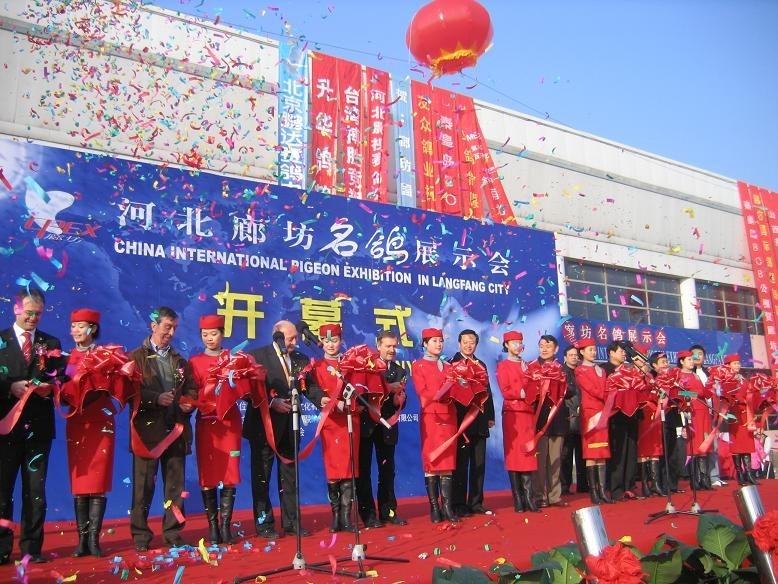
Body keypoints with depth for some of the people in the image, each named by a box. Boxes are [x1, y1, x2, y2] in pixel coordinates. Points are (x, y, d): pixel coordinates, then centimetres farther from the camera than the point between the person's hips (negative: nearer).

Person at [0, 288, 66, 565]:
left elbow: (61, 380, 9)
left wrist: (50, 388, -11)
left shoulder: (51, 343, 11)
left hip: (39, 427, 1)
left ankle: (32, 548, 13)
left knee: (35, 490, 6)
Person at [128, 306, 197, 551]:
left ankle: (173, 532, 17)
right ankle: (140, 535, 13)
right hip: (148, 430, -4)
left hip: (176, 429, 4)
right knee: (143, 485, 3)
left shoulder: (180, 361, 18)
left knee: (175, 485, 7)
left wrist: (189, 403, -4)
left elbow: (191, 388, 16)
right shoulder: (136, 357, 2)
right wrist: (156, 398, -21)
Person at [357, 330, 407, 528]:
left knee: (387, 470, 10)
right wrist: (388, 388, -22)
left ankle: (388, 511, 20)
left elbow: (400, 403, 5)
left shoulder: (399, 372, 9)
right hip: (365, 424, -3)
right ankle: (368, 513, 10)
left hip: (387, 427, 4)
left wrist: (399, 400, -18)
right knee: (364, 470, 2)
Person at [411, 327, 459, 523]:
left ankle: (447, 507, 5)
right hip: (430, 418, -4)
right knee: (431, 462, -2)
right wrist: (445, 392, -16)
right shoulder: (418, 366, 3)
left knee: (448, 462, 2)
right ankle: (434, 508, 4)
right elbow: (423, 393, -6)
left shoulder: (448, 367, 17)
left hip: (449, 418, 4)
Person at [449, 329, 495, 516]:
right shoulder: (452, 363, 0)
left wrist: (490, 416, 9)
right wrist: (454, 417, -15)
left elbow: (487, 391, 15)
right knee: (461, 463, 0)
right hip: (461, 421, -5)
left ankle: (476, 502, 16)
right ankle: (459, 504, 6)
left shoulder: (481, 365, 17)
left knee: (479, 464, 8)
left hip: (480, 422, 5)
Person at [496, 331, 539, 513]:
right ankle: (518, 501, 1)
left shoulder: (526, 366, 19)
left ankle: (529, 498, 3)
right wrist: (522, 393, -13)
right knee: (513, 455, -3)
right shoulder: (503, 366, 3)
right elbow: (505, 391, -7)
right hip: (512, 414, -5)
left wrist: (533, 394, -5)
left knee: (528, 454, 1)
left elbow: (533, 387, 16)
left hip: (528, 413, 5)